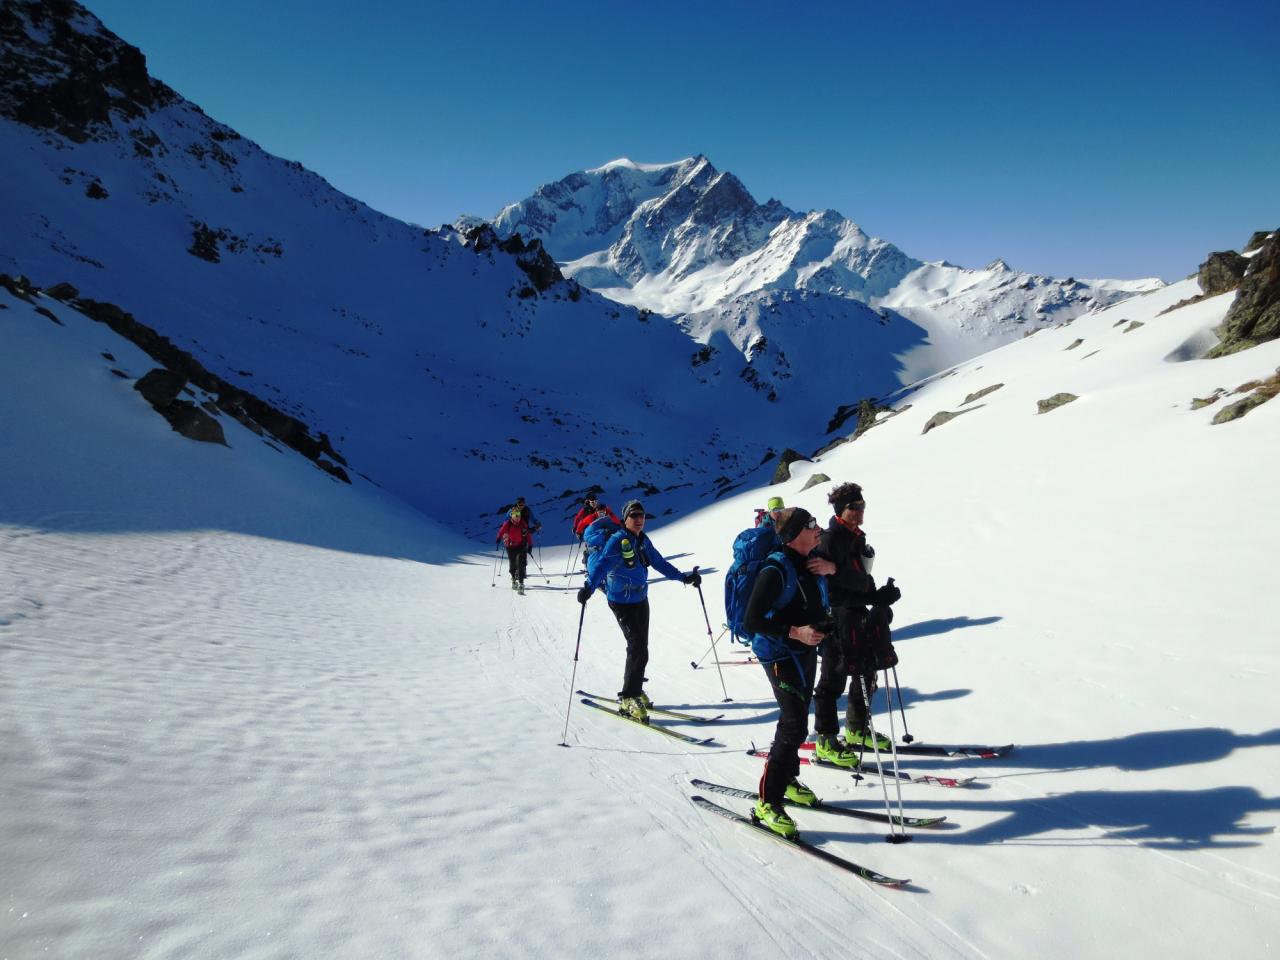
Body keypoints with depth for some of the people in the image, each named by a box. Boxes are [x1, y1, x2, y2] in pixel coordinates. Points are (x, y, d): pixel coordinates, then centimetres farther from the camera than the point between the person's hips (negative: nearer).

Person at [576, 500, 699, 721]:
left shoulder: (643, 540, 6)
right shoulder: (617, 541, -17)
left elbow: (659, 562, 17)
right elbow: (602, 565, -30)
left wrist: (683, 577, 17)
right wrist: (589, 587, -46)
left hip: (641, 599, 8)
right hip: (622, 603, -7)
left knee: (640, 647, 15)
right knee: (638, 649, -11)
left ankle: (635, 691, 32)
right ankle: (628, 699, 0)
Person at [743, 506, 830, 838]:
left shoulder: (811, 562, 4)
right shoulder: (776, 569, -23)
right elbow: (752, 620, -24)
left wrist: (823, 623, 4)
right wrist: (794, 632, -28)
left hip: (806, 651, 9)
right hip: (780, 654, -9)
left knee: (796, 718, 20)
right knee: (795, 726, -12)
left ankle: (787, 780, 39)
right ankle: (768, 803, -3)